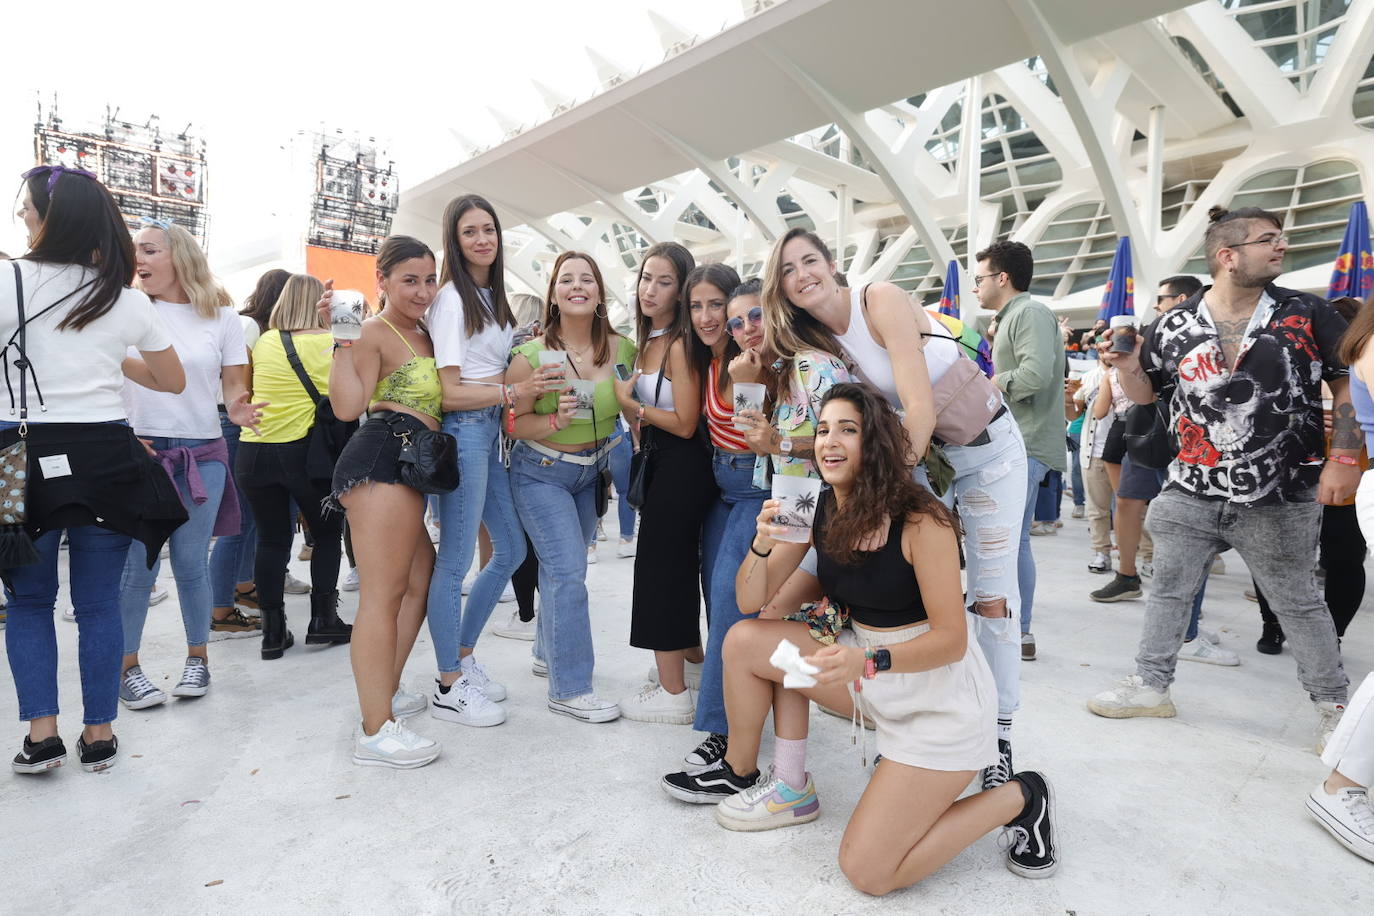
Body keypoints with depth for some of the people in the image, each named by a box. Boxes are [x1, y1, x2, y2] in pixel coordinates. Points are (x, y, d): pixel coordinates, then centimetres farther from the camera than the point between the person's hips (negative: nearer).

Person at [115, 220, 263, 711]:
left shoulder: (221, 315, 4)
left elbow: (234, 384, 7)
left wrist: (238, 409, -15)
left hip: (203, 454, 1)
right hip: (139, 451, 0)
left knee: (191, 562, 6)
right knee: (138, 565, 1)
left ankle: (197, 657, 22)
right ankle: (127, 666, 16)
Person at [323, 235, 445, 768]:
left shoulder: (423, 335, 22)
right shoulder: (375, 332, -5)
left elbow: (437, 400, 23)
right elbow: (347, 406, -15)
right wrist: (342, 340, -19)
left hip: (408, 469, 10)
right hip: (382, 460, -10)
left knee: (421, 579, 19)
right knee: (382, 593, -9)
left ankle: (384, 691, 33)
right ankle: (376, 731, -2)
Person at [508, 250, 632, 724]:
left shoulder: (622, 349, -8)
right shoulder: (532, 355, -18)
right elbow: (513, 422, -13)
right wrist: (555, 421, -30)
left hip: (591, 471, 5)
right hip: (541, 472, -4)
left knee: (562, 566, 16)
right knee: (568, 570, -11)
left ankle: (549, 653, 38)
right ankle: (570, 688, 1)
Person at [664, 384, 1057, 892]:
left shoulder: (921, 521, -23)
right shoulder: (816, 508, -6)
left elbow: (951, 638, -20)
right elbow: (750, 601, -6)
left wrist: (867, 661, -35)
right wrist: (763, 543, -26)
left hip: (940, 693, -6)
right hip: (868, 669, 6)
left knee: (867, 871, -10)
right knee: (744, 641, -6)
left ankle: (1019, 797, 9)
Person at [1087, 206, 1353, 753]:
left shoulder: (1307, 314, -2)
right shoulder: (1173, 327, -1)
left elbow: (1348, 384, 1)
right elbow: (1146, 392, 9)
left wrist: (1344, 457, -8)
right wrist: (1126, 367, -12)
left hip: (1280, 501, -1)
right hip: (1191, 495, 2)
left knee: (1297, 603, 12)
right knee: (1168, 590, 10)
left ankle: (1332, 704, 32)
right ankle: (1150, 685, 26)